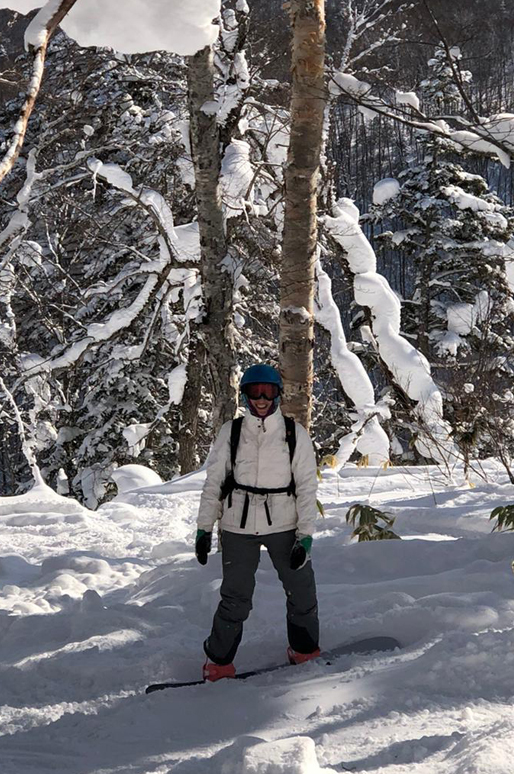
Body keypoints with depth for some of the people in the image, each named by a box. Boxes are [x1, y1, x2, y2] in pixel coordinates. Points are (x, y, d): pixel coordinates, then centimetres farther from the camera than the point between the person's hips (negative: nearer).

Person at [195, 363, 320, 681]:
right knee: (235, 598, -1)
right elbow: (213, 482, 4)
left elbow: (307, 487, -2)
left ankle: (305, 649, 32)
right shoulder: (231, 432, 0)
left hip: (284, 525, 1)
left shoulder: (295, 434, -2)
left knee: (302, 592, 9)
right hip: (239, 526, -1)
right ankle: (219, 661, 14)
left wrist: (306, 536, -7)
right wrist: (204, 528, 1)